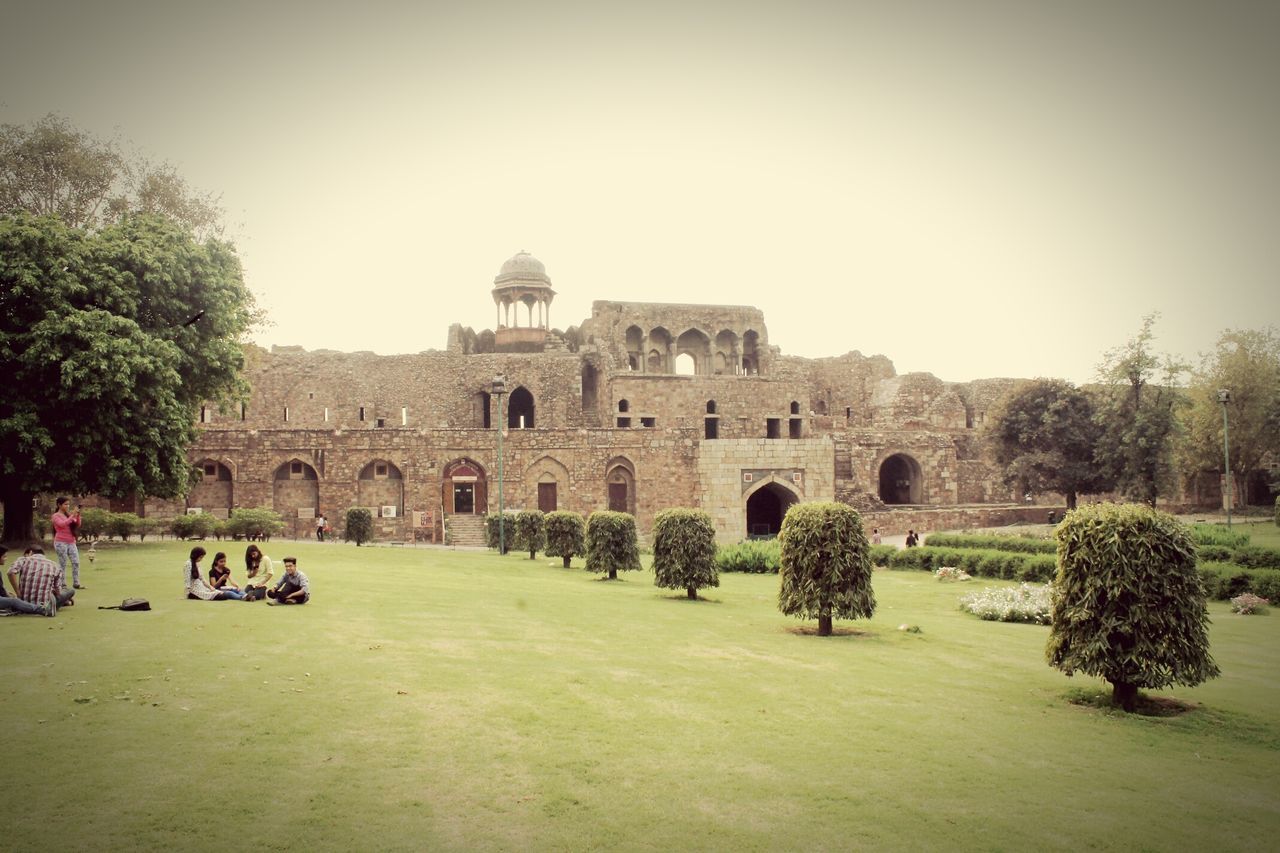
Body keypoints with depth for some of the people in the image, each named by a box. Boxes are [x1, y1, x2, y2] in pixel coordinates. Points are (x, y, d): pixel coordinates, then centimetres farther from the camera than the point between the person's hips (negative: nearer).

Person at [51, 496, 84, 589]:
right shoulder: (56, 516, -1)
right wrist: (73, 515, -22)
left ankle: (76, 584, 1)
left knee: (76, 563, -2)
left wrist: (78, 515, -7)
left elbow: (77, 525, 8)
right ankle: (62, 584, 0)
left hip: (71, 542, 5)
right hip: (61, 542, -5)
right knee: (62, 564, -4)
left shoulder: (69, 515, 14)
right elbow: (62, 524, -19)